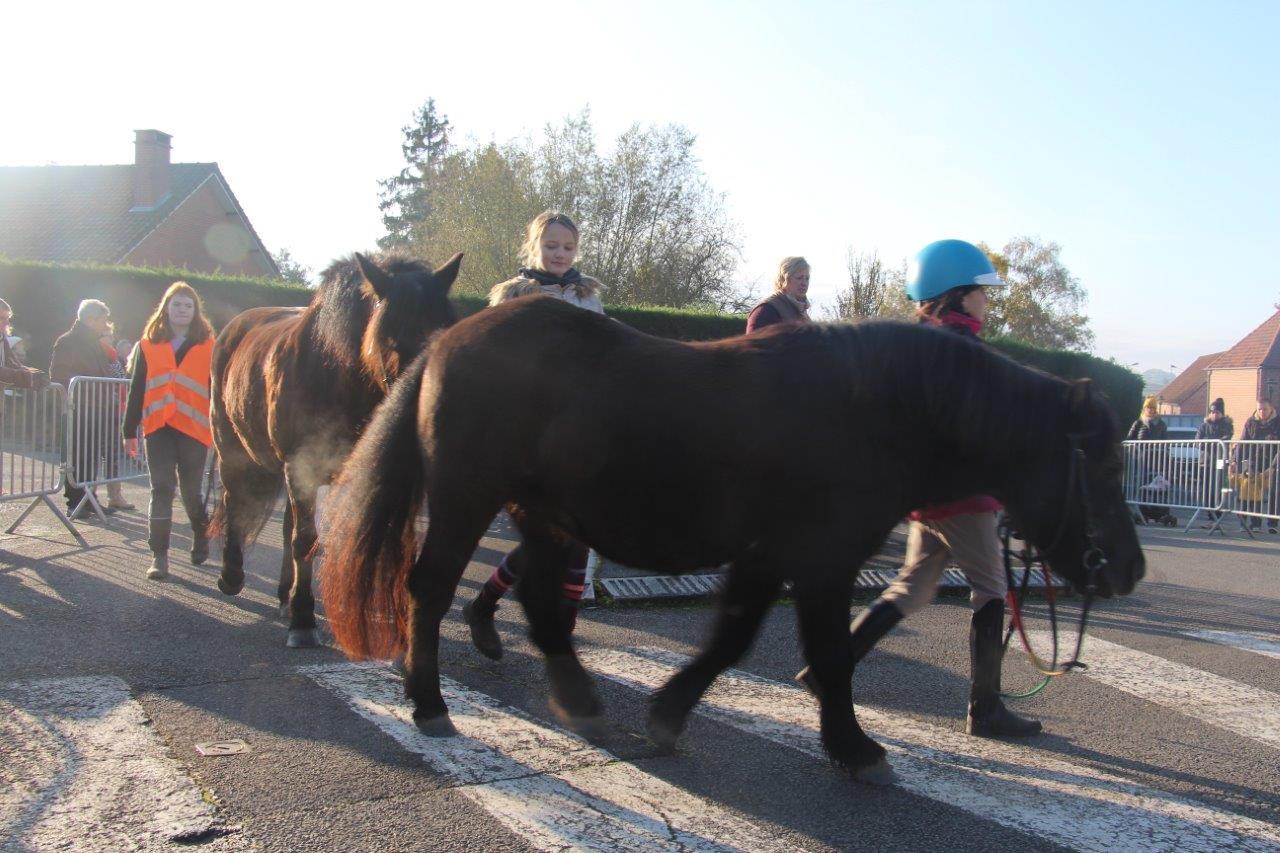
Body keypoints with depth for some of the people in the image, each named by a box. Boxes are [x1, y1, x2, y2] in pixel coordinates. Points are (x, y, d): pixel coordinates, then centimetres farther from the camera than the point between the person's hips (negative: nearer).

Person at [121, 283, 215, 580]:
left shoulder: (208, 346, 4)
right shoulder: (149, 344, 9)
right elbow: (137, 389, 9)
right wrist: (129, 429, 6)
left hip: (193, 428, -1)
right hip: (158, 427, 1)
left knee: (191, 490, 7)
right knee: (162, 489, -3)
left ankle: (201, 535, 34)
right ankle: (159, 555, 0)